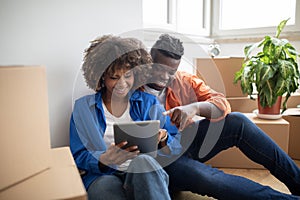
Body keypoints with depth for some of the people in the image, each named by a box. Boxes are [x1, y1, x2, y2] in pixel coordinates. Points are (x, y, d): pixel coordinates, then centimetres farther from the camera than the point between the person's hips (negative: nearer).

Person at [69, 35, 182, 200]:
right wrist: (106, 159, -22)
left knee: (142, 161, -33)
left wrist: (162, 139, -16)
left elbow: (177, 146, 7)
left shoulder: (148, 103, 10)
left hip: (147, 175, 2)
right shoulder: (83, 107, 8)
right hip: (103, 177, -1)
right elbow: (79, 157, 0)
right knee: (105, 185, -37)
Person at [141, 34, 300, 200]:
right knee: (208, 178, -33)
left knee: (237, 121, -14)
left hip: (187, 141, 5)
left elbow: (222, 104, -8)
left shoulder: (184, 81, 1)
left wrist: (195, 107, -28)